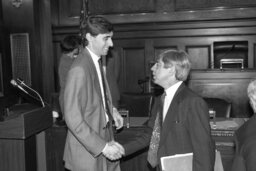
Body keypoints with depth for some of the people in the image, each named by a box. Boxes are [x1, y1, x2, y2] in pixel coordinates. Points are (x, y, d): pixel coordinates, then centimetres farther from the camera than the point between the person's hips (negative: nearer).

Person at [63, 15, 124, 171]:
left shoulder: (95, 61, 6)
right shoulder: (79, 70, -23)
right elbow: (73, 119, -24)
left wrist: (111, 111, 4)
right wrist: (102, 146, -25)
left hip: (103, 136, 8)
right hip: (89, 150, -8)